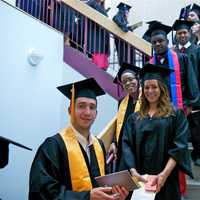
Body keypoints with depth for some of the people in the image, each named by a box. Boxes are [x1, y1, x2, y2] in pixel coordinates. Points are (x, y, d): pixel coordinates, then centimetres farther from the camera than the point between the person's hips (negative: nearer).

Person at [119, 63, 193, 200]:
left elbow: (179, 146, -8)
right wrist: (133, 171, -14)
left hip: (166, 181, -2)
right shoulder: (134, 118, 9)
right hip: (140, 179, 3)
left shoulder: (176, 114, 1)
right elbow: (127, 145, 1)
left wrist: (164, 174, -19)